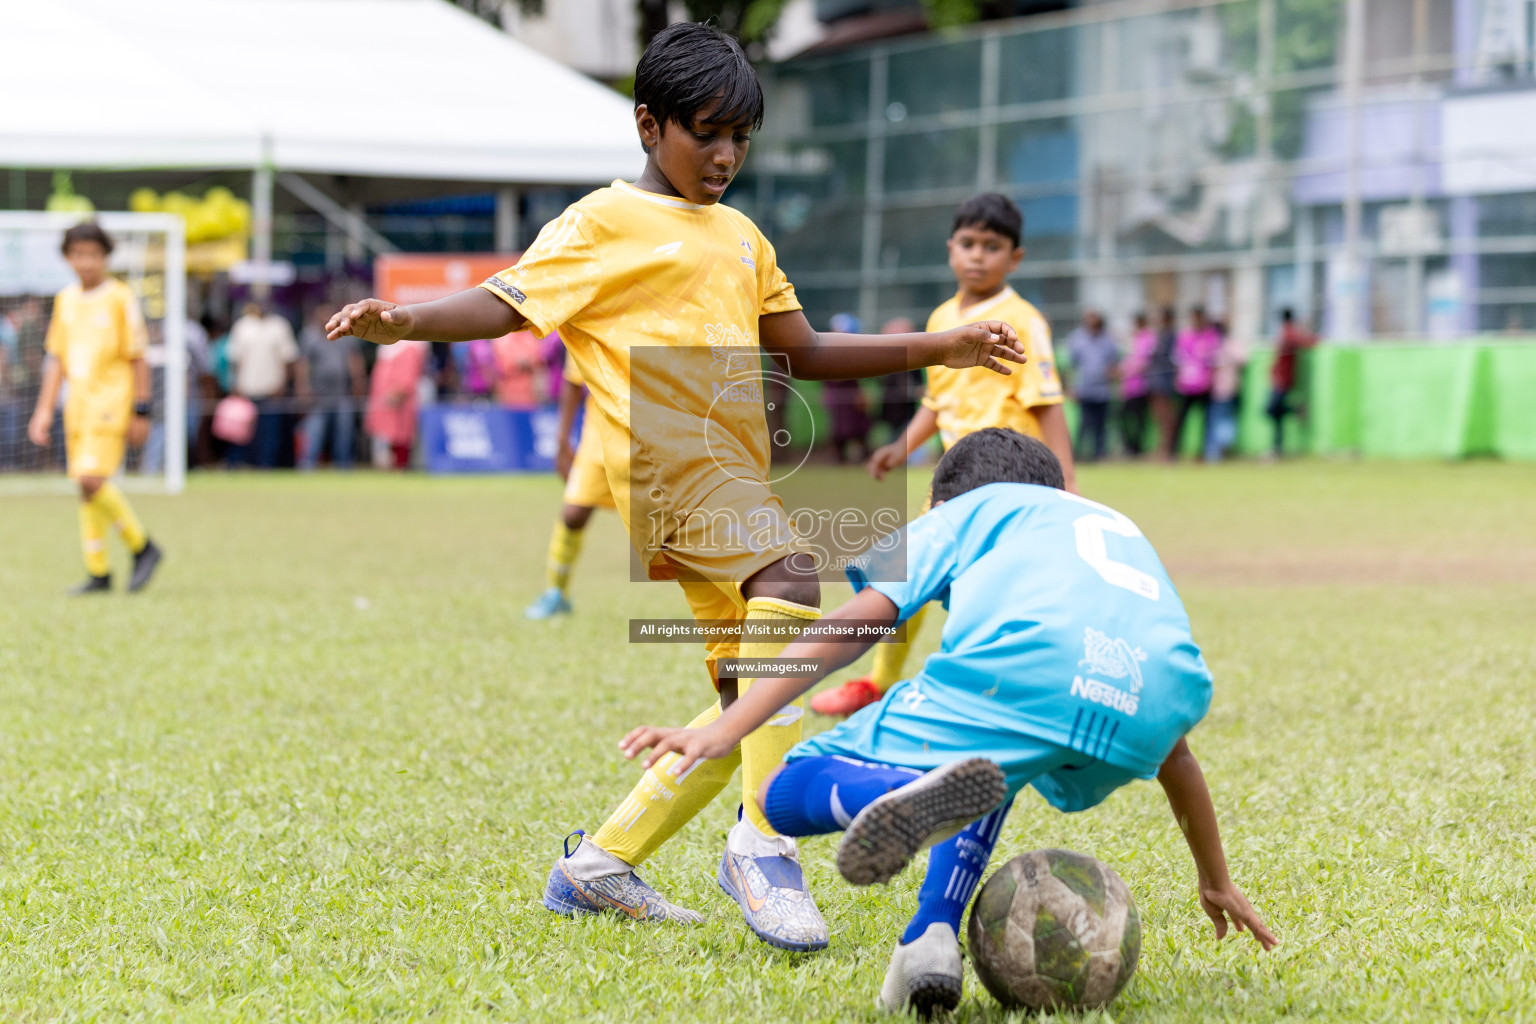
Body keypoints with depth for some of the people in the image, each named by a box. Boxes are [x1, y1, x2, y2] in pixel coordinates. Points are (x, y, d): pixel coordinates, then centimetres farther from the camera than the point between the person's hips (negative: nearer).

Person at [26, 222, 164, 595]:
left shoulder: (121, 298, -5)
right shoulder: (66, 300, 11)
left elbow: (138, 359, -4)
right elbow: (56, 358, 15)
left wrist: (141, 412, -7)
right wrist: (44, 410, 11)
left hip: (110, 403, -6)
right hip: (77, 406, 6)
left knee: (91, 479, -18)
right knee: (86, 486, 5)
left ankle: (142, 547, -2)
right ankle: (99, 574, 11)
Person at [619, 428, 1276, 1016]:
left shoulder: (966, 509, 32)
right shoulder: (1124, 533, 45)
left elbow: (861, 618, 13)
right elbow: (1173, 752, 48)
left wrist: (727, 728, 5)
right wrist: (1216, 881, 60)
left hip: (1022, 671, -5)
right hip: (1144, 718, 5)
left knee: (786, 796, 5)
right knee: (997, 752, 39)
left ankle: (924, 799, -30)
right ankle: (931, 941, 15)